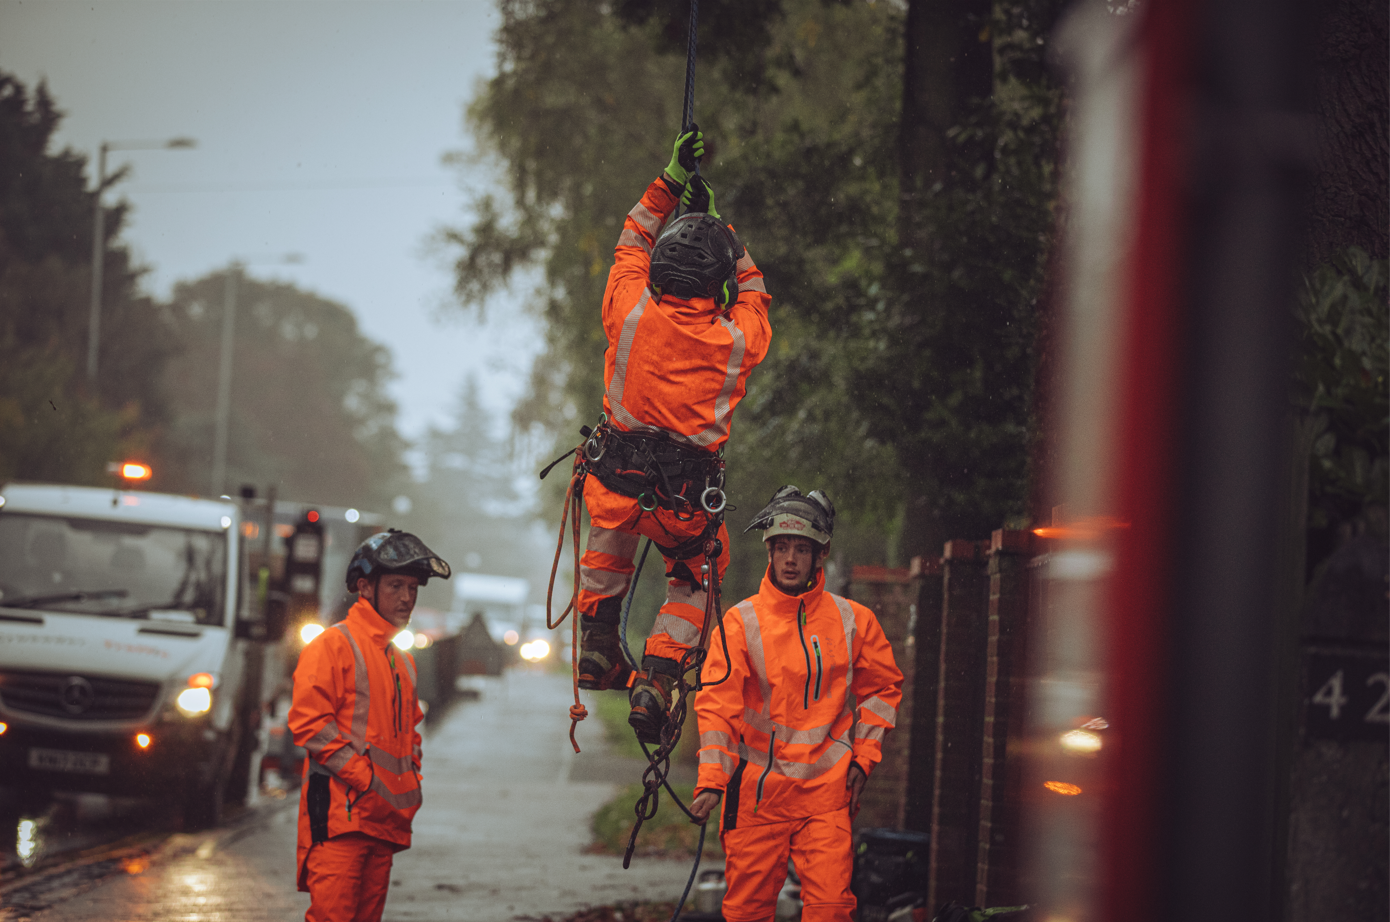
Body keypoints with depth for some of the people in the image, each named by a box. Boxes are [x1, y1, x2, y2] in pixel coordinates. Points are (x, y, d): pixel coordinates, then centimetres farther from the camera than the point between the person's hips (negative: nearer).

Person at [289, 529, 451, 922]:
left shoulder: (403, 661, 23)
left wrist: (411, 783, 14)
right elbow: (309, 721, -12)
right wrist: (366, 780, -15)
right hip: (340, 813, -8)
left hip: (386, 819, 8)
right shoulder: (334, 645, -3)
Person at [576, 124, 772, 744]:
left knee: (608, 548, 36)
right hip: (690, 494, -1)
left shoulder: (633, 311, -13)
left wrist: (671, 182, 15)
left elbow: (631, 246, 9)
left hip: (617, 478, 1)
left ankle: (598, 645, 38)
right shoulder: (739, 339, -11)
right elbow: (752, 291, 14)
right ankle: (656, 678, 13)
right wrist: (715, 224, 21)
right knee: (695, 578, 27)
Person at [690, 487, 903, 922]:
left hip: (826, 790, 1)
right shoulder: (742, 621, -4)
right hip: (757, 788, -1)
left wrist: (863, 756, 8)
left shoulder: (851, 620, 3)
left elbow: (882, 687, 17)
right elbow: (717, 704, -8)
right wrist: (711, 782, -18)